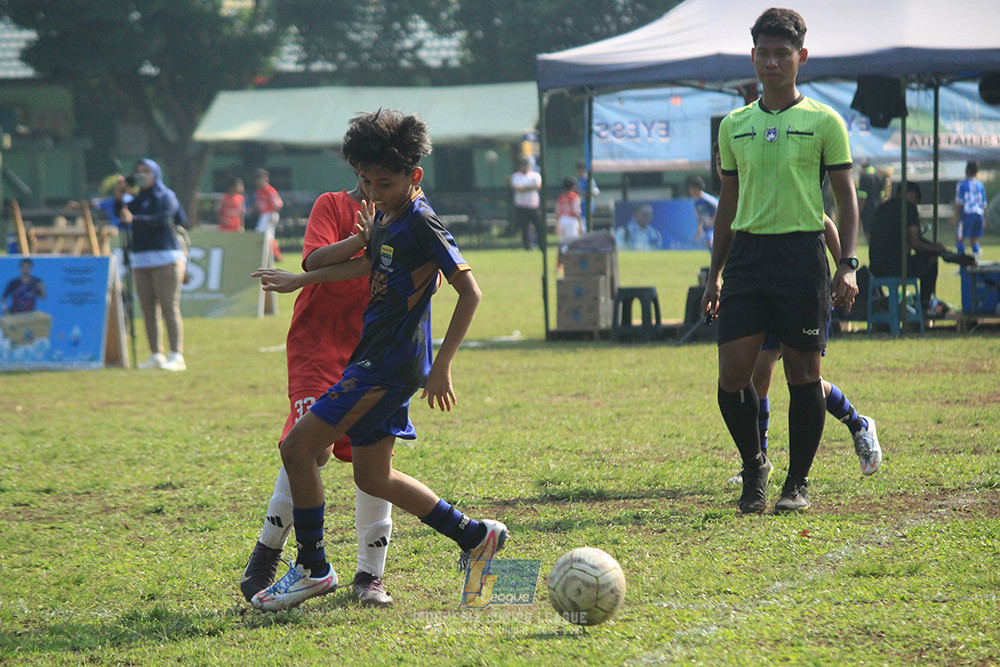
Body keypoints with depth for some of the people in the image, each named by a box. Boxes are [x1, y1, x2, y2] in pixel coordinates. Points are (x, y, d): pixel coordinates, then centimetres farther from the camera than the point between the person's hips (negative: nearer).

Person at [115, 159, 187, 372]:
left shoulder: (166, 197, 1)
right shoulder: (137, 200, 19)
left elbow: (162, 220, -17)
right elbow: (122, 215, 5)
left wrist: (134, 220, -30)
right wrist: (118, 197, -10)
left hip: (165, 259, -6)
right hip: (140, 261, 6)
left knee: (169, 308, -10)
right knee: (148, 310, 2)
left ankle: (176, 356, -11)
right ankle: (156, 355, 6)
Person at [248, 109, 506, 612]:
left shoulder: (420, 221, -15)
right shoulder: (388, 217, 11)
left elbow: (470, 292, -16)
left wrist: (441, 365, -18)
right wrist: (300, 281, 30)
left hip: (390, 363, -10)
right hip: (376, 359, 10)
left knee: (297, 448, -9)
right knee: (373, 477, 15)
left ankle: (312, 569, 1)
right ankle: (475, 537, 22)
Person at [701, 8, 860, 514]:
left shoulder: (823, 122, 1)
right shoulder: (734, 125, 12)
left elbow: (845, 196, 2)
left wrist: (848, 265, -9)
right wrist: (715, 275, 16)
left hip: (802, 252, -3)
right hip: (746, 254, 3)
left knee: (803, 372, 0)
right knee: (732, 373, -5)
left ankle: (798, 481, 12)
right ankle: (753, 467, 16)